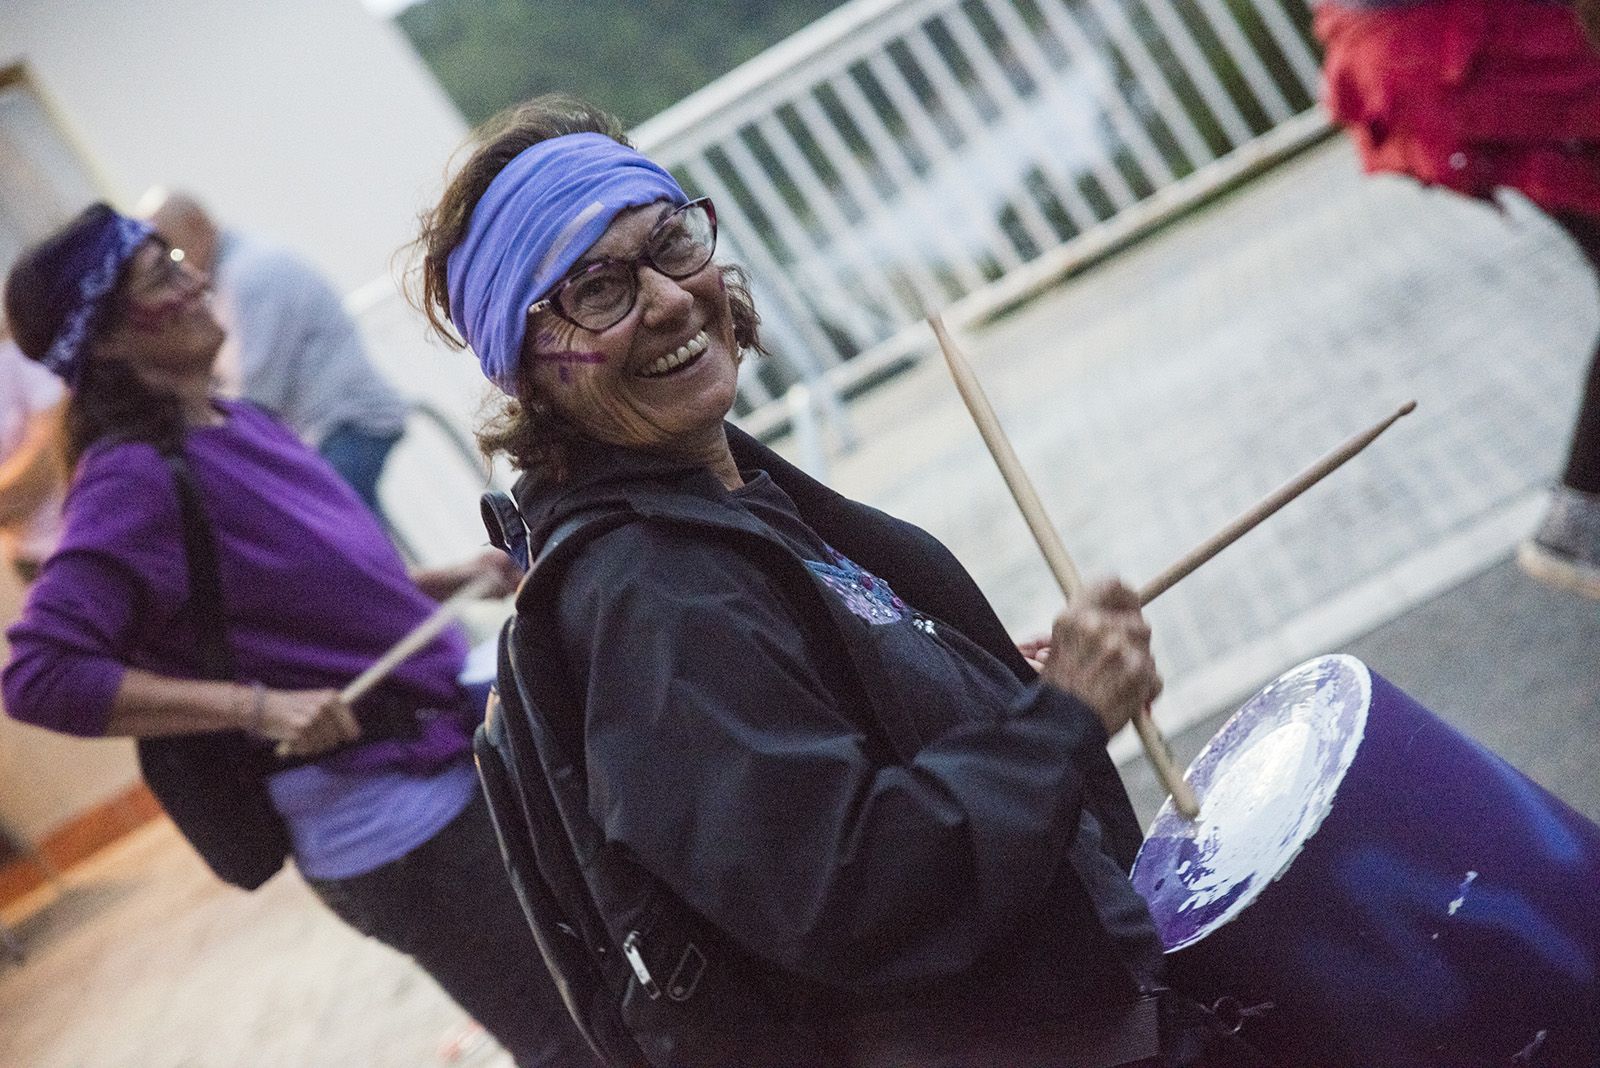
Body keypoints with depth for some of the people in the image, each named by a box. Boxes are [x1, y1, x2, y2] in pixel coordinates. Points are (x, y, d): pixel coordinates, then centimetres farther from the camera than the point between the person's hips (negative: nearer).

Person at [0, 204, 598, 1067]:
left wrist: (451, 580, 7)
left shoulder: (238, 424, 8)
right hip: (396, 832, -9)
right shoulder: (134, 477, -18)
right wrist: (257, 705, -27)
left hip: (457, 767, 9)